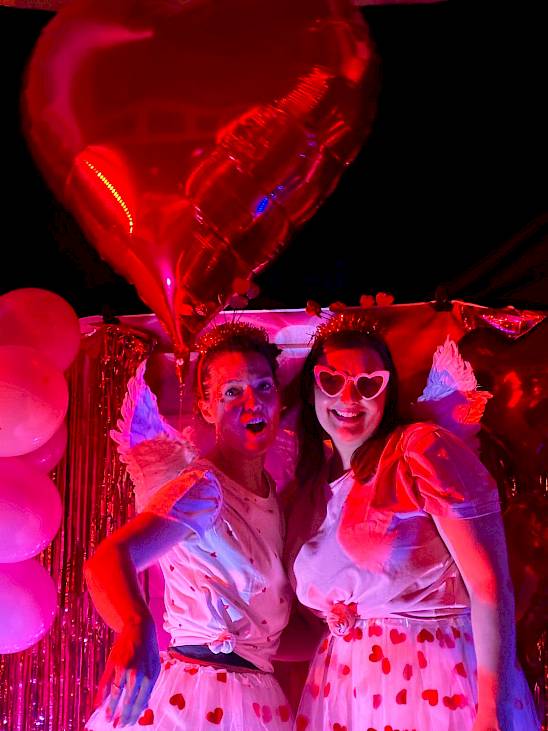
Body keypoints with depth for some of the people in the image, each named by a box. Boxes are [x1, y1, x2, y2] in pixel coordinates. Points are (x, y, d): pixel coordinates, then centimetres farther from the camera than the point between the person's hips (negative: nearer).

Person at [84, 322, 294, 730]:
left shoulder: (273, 489, 8)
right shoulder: (200, 488, -16)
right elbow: (109, 558, -34)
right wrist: (136, 628, -53)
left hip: (257, 698, 8)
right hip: (199, 694, -7)